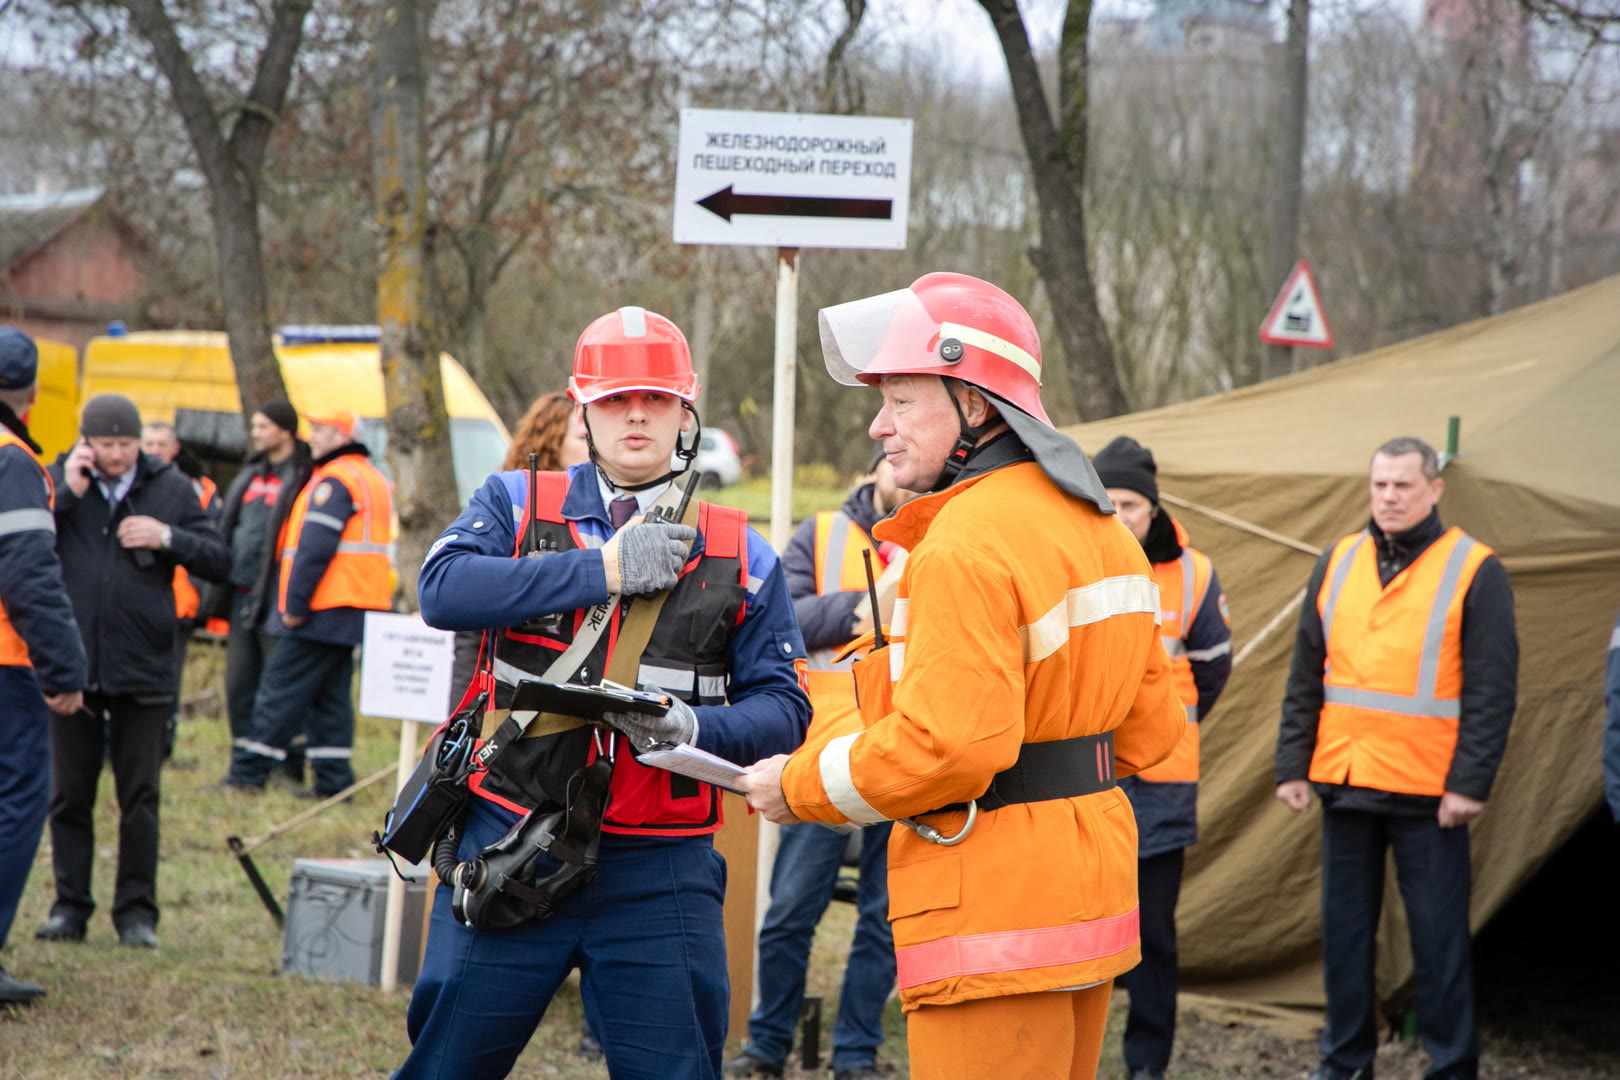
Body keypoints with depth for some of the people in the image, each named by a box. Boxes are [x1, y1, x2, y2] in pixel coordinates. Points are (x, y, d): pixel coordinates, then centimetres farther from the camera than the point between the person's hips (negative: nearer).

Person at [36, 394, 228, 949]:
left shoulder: (171, 488, 2)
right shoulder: (57, 481, 2)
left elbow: (219, 561, 4)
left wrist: (168, 537, -12)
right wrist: (67, 495, -14)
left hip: (143, 670, 0)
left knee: (140, 797, 4)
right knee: (68, 794, 7)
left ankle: (136, 910, 12)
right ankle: (70, 905, 16)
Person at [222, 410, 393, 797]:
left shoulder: (335, 480, -12)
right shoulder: (374, 479, 19)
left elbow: (314, 549, -19)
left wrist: (295, 605, -17)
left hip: (324, 606, -9)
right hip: (356, 610, 10)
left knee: (283, 689, -6)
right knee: (331, 693, 11)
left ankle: (248, 773, -5)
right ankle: (332, 779, 7)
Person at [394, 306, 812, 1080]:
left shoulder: (737, 554, 7)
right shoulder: (517, 507, 5)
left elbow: (783, 707, 4)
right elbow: (444, 588, -14)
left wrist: (691, 727, -17)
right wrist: (603, 569, -17)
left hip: (660, 871, 0)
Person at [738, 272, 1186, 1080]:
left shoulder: (966, 544, -17)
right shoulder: (1098, 525, 12)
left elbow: (946, 748, -23)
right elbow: (1150, 725, 15)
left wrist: (800, 786, -10)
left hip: (995, 922, -10)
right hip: (1091, 885, 10)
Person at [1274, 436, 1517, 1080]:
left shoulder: (1473, 571, -5)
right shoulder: (1339, 563, 9)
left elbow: (1492, 689, -8)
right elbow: (1305, 676, 12)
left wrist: (1470, 783, -14)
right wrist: (1293, 765, 6)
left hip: (1428, 791, -5)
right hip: (1346, 782, 5)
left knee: (1438, 934, 0)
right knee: (1345, 928, 11)